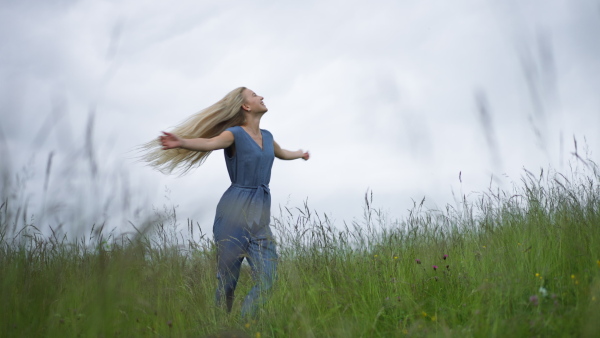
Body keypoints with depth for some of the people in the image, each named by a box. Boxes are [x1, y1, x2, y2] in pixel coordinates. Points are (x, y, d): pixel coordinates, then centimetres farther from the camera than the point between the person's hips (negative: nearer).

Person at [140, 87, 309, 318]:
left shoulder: (266, 136, 16)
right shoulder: (235, 134, -4)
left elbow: (281, 153, 41)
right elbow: (208, 142, -26)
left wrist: (300, 154, 62)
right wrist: (181, 142, -48)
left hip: (260, 218, 6)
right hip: (234, 212, -6)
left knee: (267, 280, -5)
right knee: (227, 281, -1)